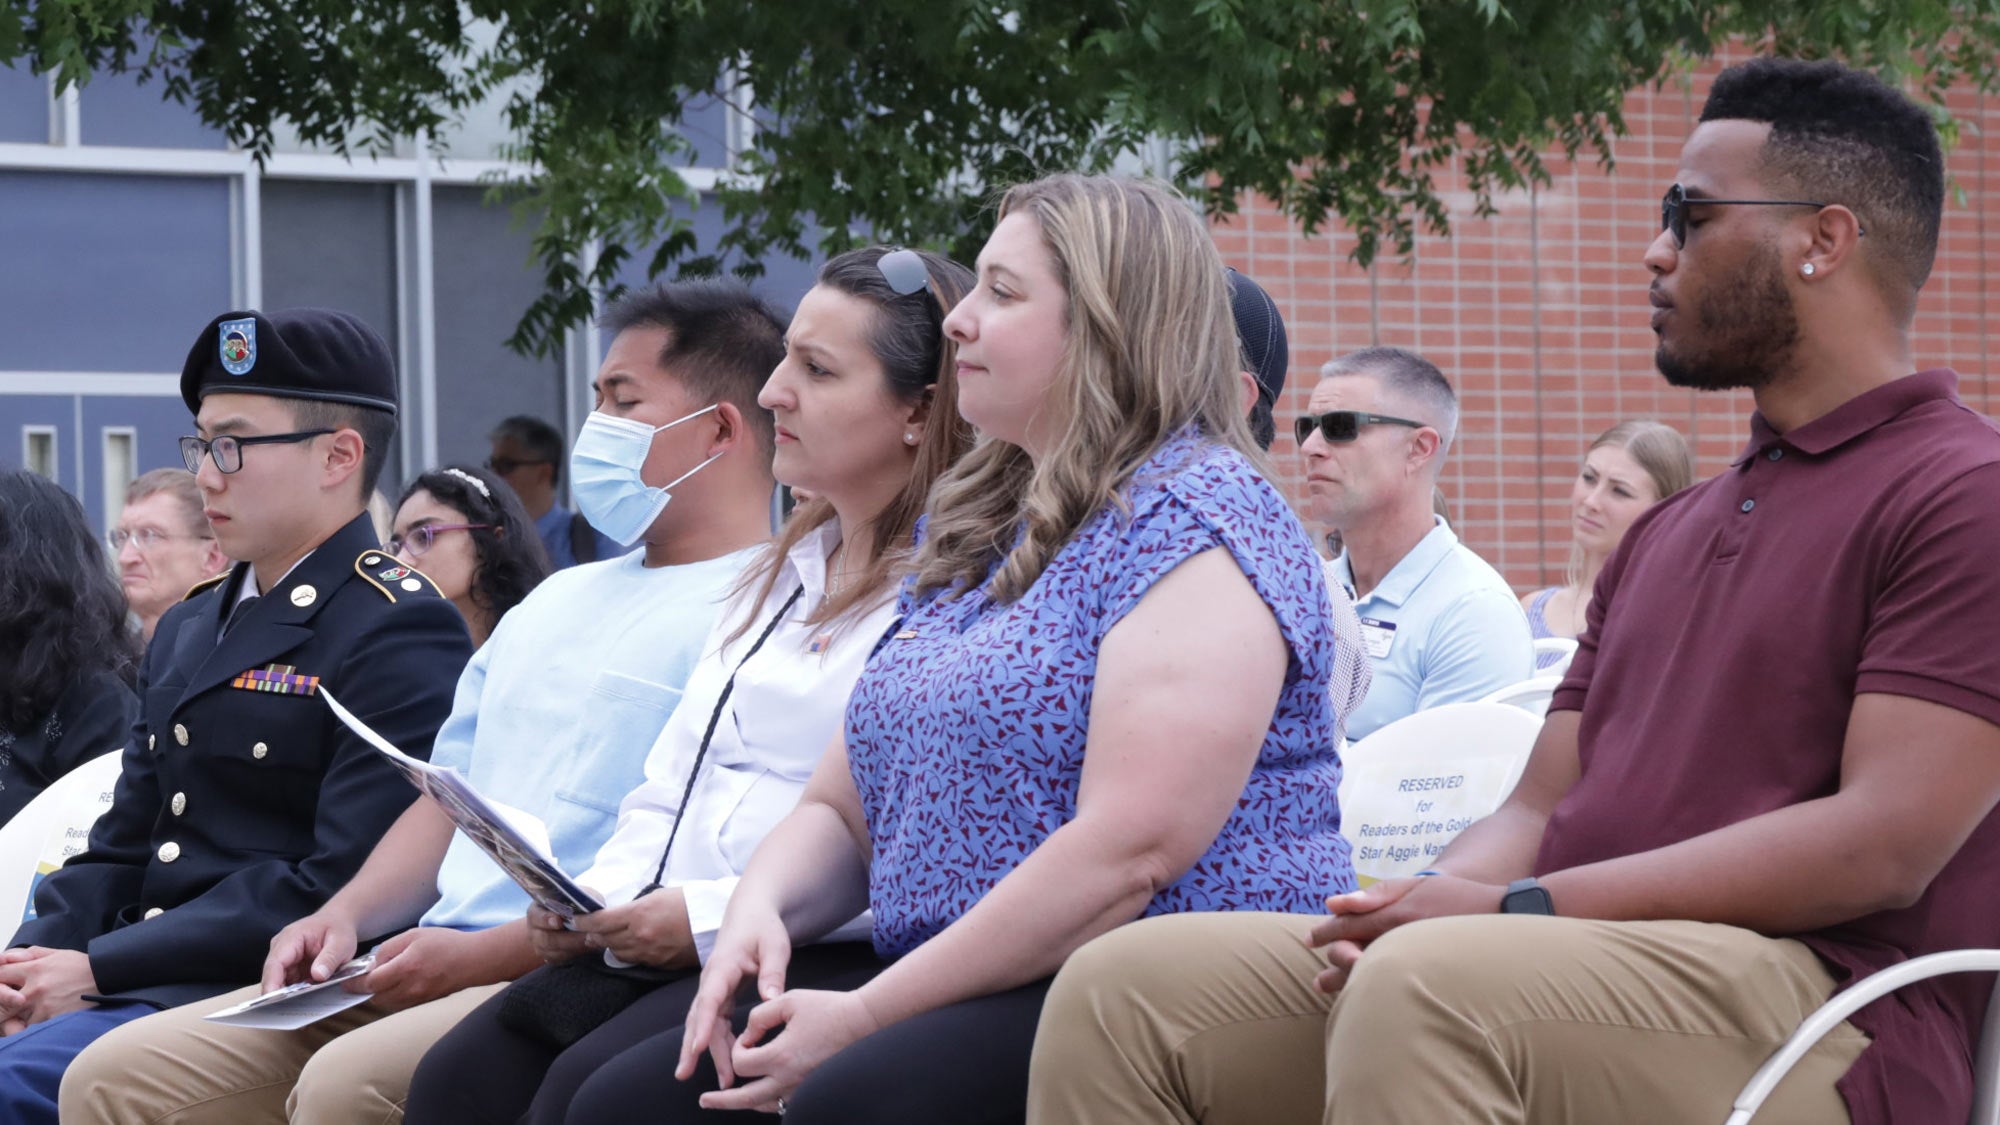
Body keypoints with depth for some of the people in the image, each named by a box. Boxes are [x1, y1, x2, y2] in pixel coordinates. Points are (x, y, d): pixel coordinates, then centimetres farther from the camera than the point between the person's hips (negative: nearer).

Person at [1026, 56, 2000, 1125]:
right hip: (1578, 972, 8)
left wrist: (1515, 911, -16)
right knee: (1124, 985, -8)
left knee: (1428, 989, -38)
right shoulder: (1666, 533, 28)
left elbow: (1884, 846, -14)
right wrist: (1422, 908, -4)